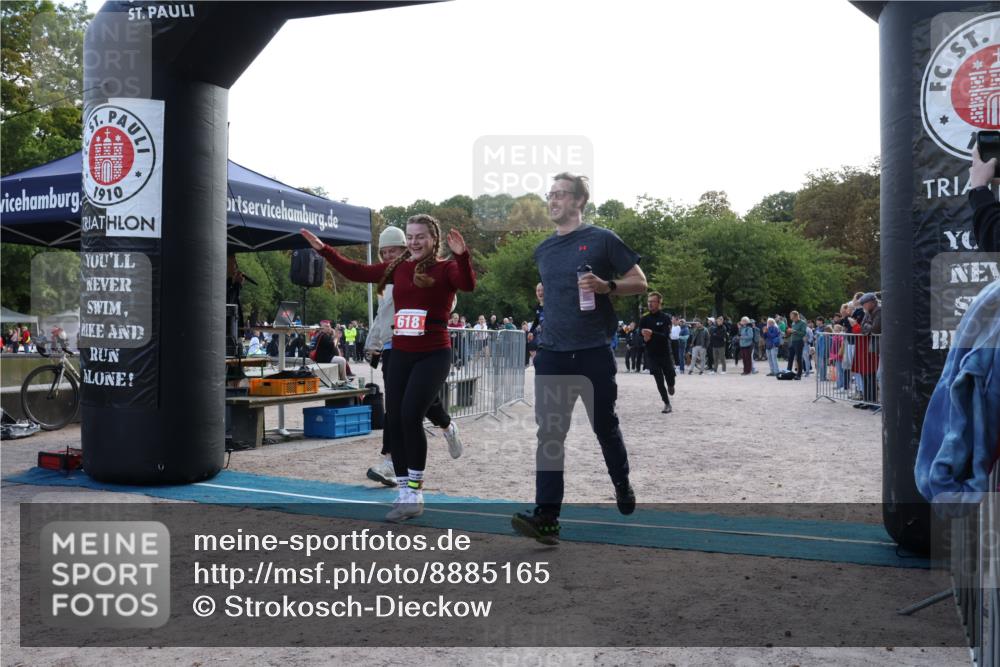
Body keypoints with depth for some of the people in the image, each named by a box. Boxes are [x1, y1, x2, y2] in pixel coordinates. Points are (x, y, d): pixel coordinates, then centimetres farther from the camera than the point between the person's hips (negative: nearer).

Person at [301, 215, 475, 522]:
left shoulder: (445, 268, -6)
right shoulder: (397, 268, 8)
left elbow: (468, 285, -26)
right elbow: (357, 272, 15)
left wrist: (462, 256, -41)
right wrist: (324, 250, 14)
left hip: (433, 356, -6)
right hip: (400, 355, 6)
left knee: (411, 416, -18)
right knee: (394, 422, 6)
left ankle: (415, 493, -3)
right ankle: (405, 493, 20)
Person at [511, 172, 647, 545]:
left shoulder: (602, 240, -1)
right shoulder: (543, 250, 14)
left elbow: (640, 283, -1)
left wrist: (607, 286, -17)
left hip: (594, 352, -4)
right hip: (552, 353, 4)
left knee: (605, 426, 10)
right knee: (549, 434, -5)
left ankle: (623, 488, 36)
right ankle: (547, 518, -7)